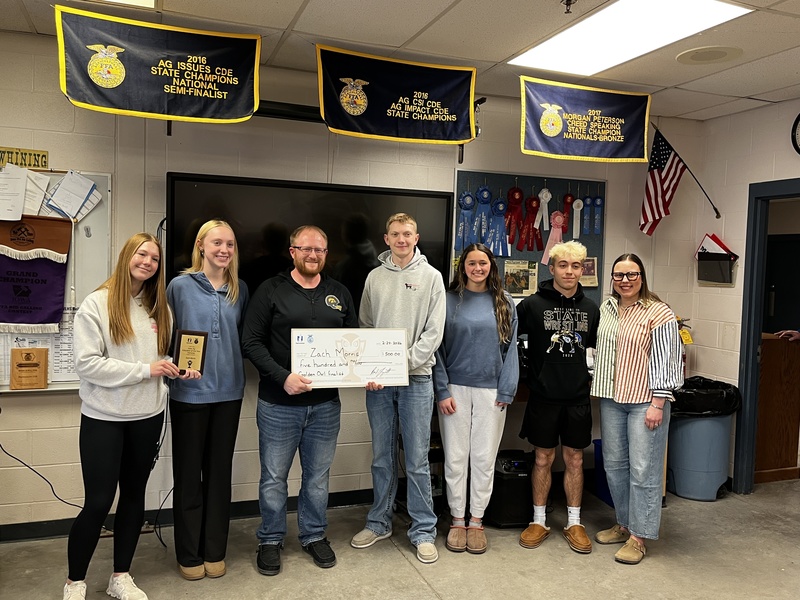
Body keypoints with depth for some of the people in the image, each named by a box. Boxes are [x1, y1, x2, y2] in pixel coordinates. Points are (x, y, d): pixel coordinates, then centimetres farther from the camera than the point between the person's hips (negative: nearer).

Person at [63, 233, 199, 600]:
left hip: (147, 416, 5)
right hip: (103, 418, -5)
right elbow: (85, 363, -16)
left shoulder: (159, 308, 7)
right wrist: (145, 369, -19)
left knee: (134, 496, 13)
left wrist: (179, 369, -7)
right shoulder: (97, 303, -9)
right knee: (98, 503, -1)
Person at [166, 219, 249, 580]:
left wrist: (235, 370, 3)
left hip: (228, 391, 3)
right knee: (188, 473, 7)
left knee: (219, 472, 12)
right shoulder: (180, 286, -4)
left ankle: (215, 551, 26)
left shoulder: (239, 290, 6)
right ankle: (189, 555, 23)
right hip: (189, 392, -3)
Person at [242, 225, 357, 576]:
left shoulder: (339, 294, 9)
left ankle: (314, 535, 34)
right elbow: (251, 342, -9)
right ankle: (271, 540, 29)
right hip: (278, 403, -3)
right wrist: (283, 377, -20)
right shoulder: (271, 291, -3)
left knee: (318, 475, 15)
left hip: (326, 404, 3)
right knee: (274, 477, 9)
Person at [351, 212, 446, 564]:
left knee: (417, 460, 2)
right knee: (382, 457, 13)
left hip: (416, 379, -2)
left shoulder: (431, 277, 0)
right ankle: (379, 522, 28)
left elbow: (434, 332, -5)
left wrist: (404, 361, -15)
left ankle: (424, 531, 16)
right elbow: (364, 327, 9)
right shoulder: (375, 277, 8)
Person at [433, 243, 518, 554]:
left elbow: (510, 347, 3)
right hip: (455, 388, 0)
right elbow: (438, 348, 0)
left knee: (484, 458, 7)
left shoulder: (504, 302, 4)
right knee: (455, 457, 6)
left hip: (490, 389, 1)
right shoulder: (449, 300, 2)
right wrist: (442, 390, -7)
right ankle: (457, 520, 20)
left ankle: (476, 520, 21)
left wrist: (506, 391, -4)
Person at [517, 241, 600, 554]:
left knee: (574, 460, 11)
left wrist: (592, 376, 10)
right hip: (543, 397, -2)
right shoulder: (532, 304, -7)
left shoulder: (590, 308, 5)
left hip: (578, 398, 3)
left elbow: (597, 346, 18)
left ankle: (574, 523, 24)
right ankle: (539, 521, 22)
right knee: (543, 459, 8)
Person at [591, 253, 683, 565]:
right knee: (614, 464, 14)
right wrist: (594, 384, 15)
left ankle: (638, 536, 11)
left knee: (643, 469, -1)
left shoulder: (658, 313, -9)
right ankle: (623, 524, 30)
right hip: (611, 399, 7)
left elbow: (665, 361, -11)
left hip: (645, 401, -6)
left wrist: (658, 404, -14)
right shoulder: (607, 308, 9)